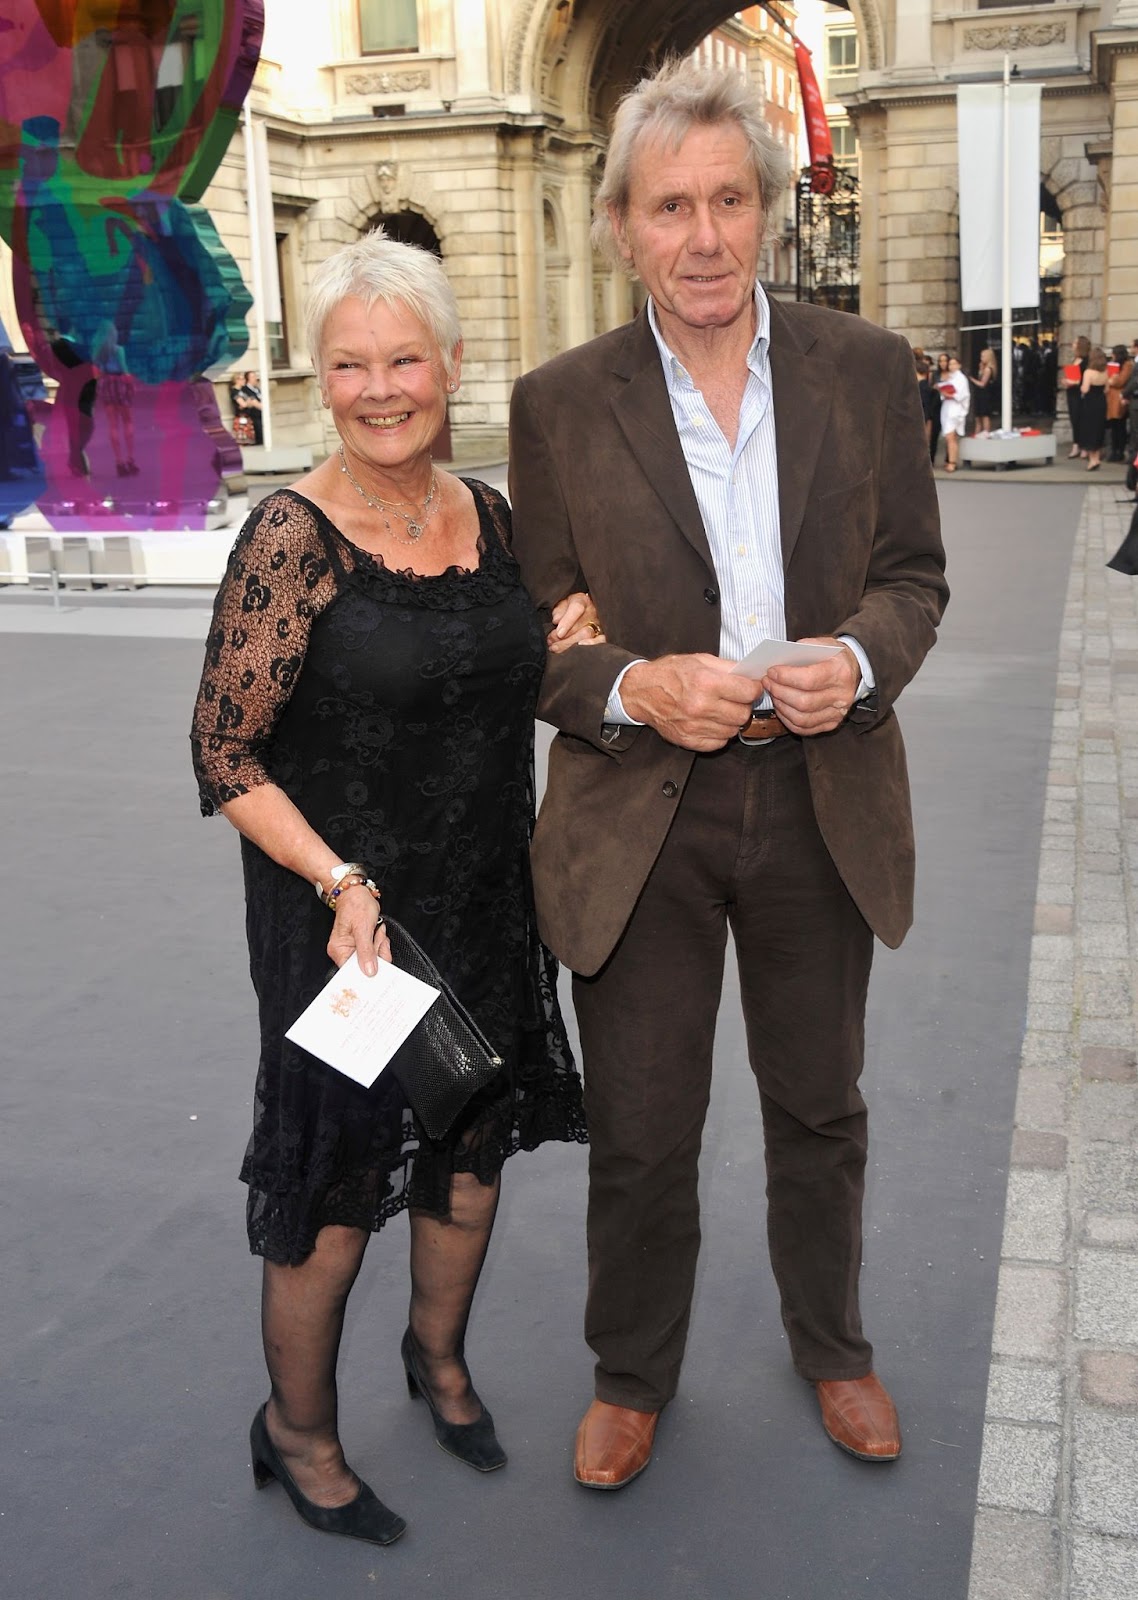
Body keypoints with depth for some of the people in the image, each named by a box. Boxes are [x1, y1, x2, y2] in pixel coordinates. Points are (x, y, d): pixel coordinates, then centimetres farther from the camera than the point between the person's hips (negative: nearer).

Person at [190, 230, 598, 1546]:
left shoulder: (486, 515, 1)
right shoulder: (293, 537, -17)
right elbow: (225, 754, -16)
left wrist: (560, 653, -3)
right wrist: (341, 881, -25)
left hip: (485, 897, 6)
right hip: (340, 907, -6)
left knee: (474, 1145, 20)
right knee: (339, 1181, 8)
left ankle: (438, 1353, 48)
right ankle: (296, 1431, 33)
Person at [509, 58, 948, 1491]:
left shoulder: (866, 368, -2)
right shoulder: (559, 404, -5)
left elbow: (914, 574, 5)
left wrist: (859, 659, -17)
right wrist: (633, 690, -22)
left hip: (824, 805, 2)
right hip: (639, 821, -1)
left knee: (818, 1107, 20)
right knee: (639, 1138, 11)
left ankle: (830, 1346, 47)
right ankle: (631, 1375, 39)